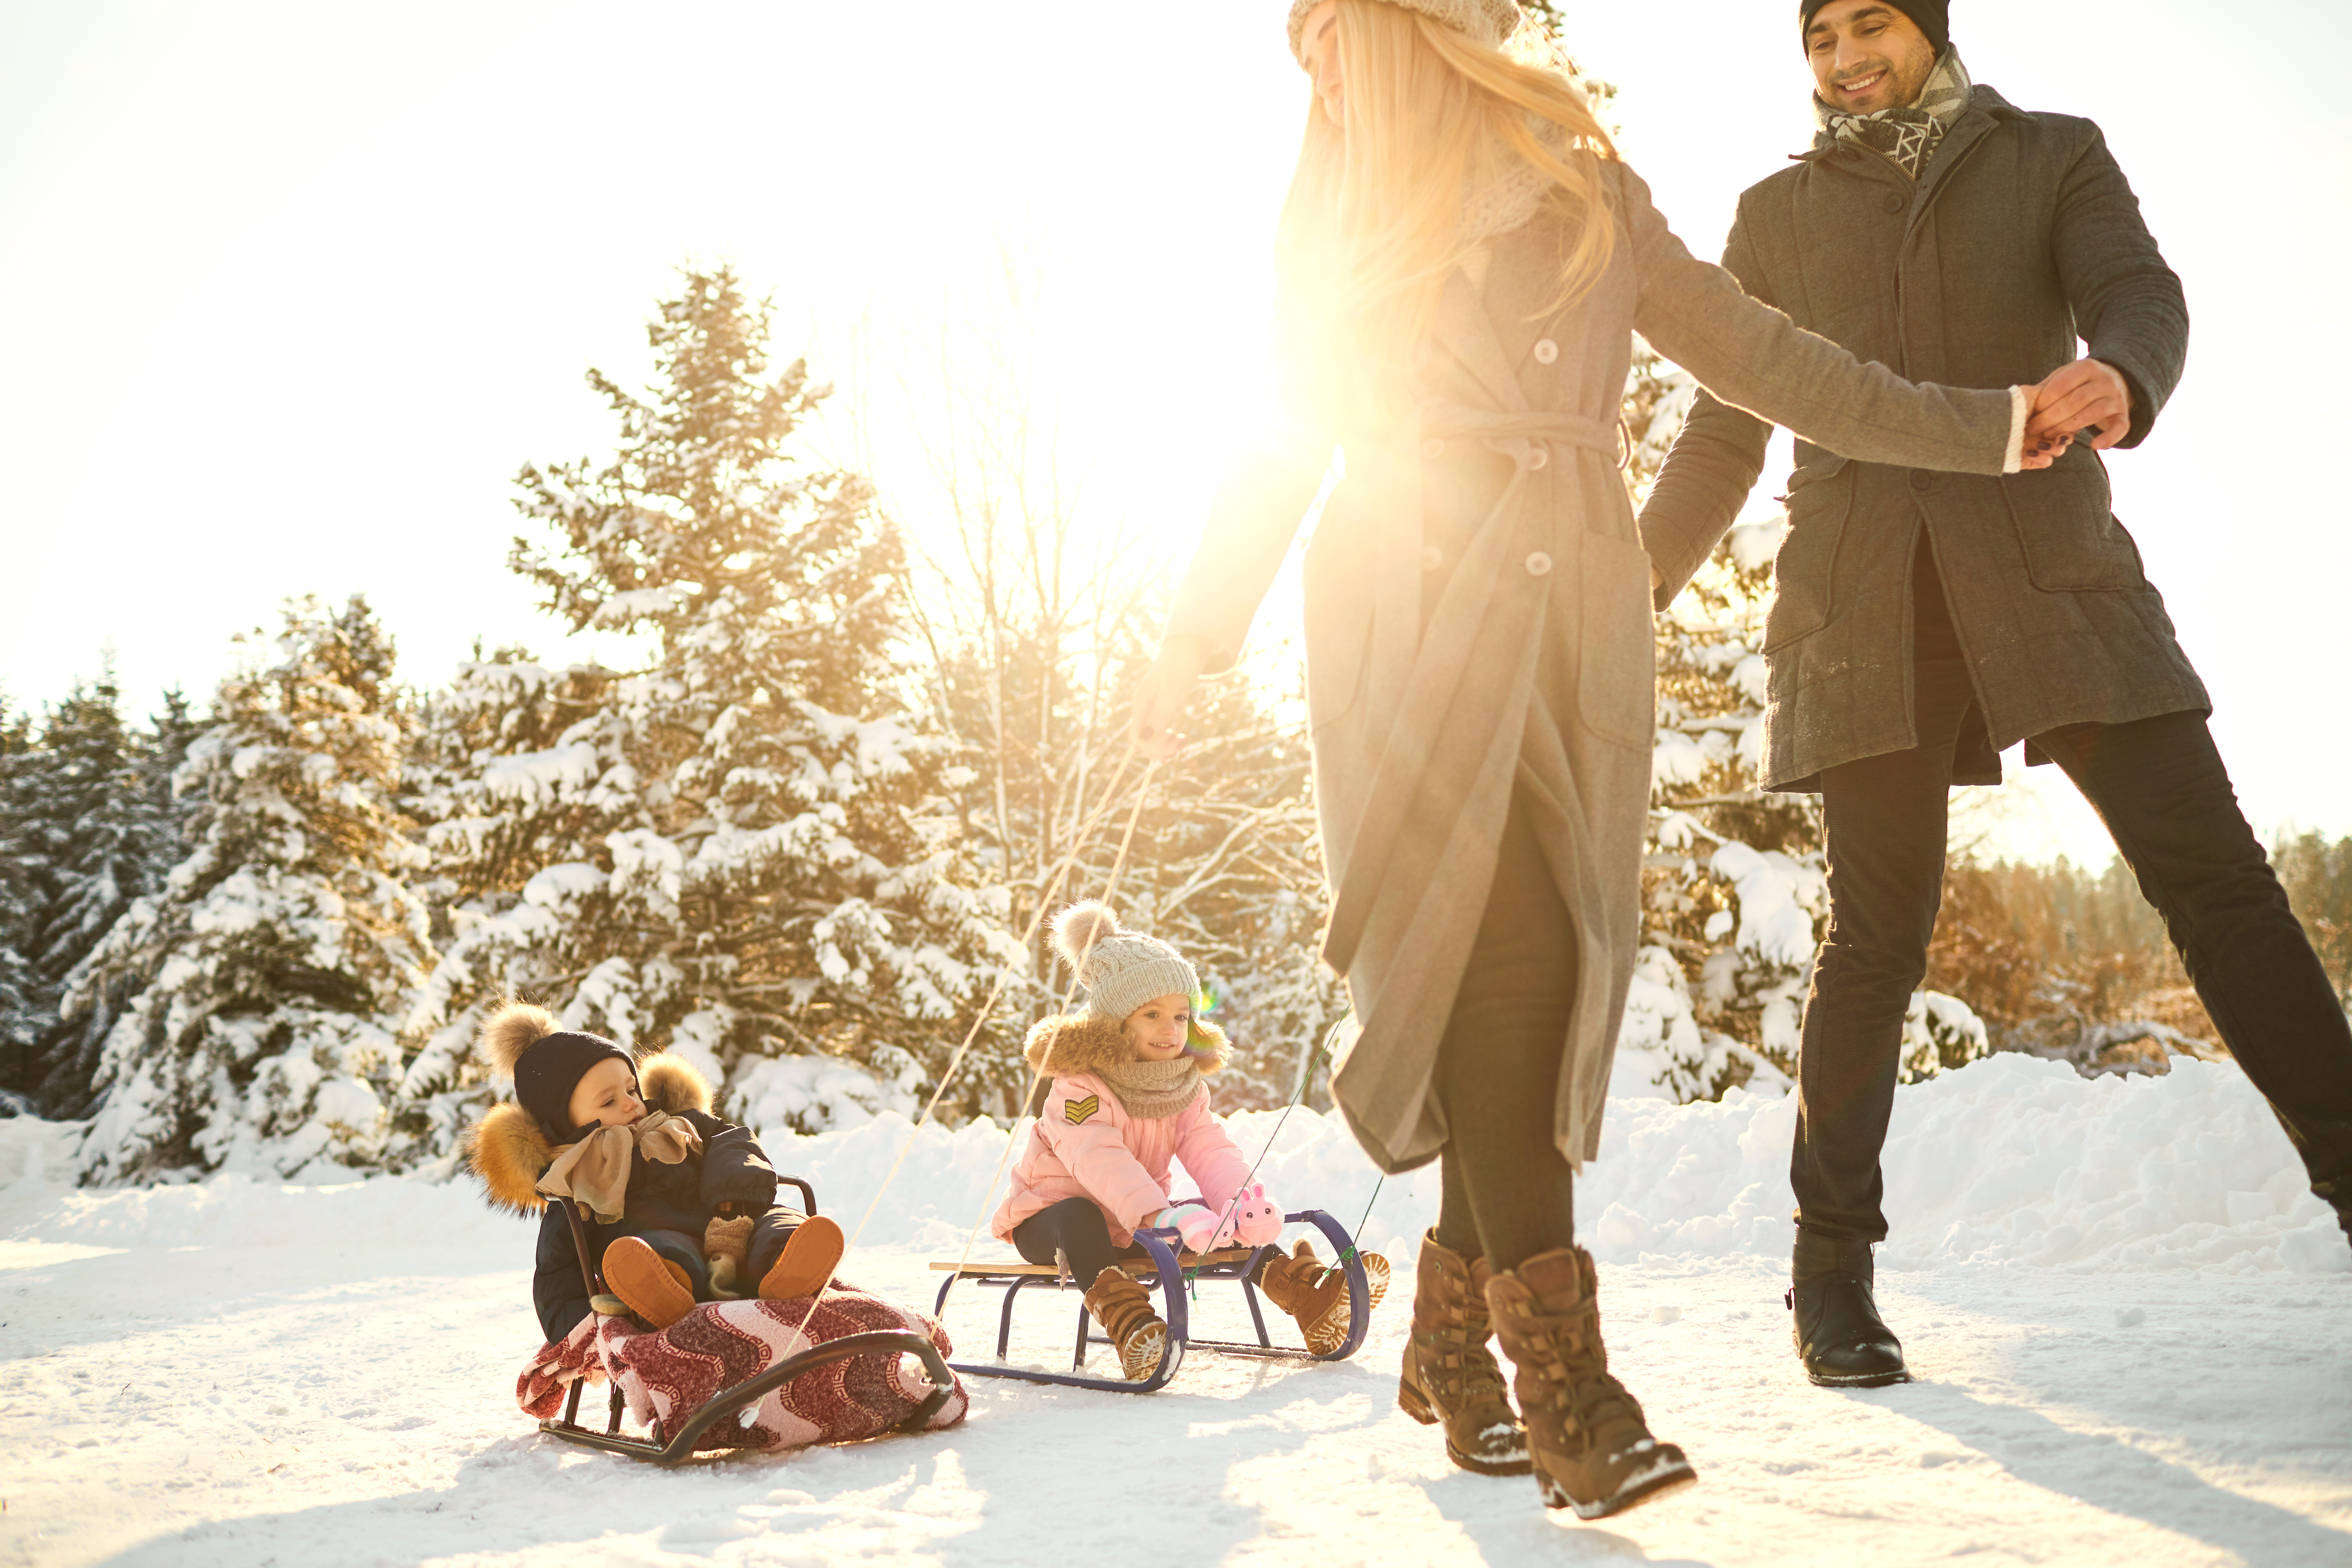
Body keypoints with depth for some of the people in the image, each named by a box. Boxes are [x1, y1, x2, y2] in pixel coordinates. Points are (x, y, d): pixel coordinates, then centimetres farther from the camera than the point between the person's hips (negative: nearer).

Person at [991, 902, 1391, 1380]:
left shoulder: (1184, 1084, 2)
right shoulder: (1077, 1084, -21)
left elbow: (1210, 1149, -11)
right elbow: (1098, 1158, -36)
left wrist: (1242, 1203, -34)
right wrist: (1159, 1216, -52)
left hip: (1135, 1224, 6)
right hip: (1050, 1217, -6)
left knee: (1221, 1218, -8)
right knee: (1079, 1216, -38)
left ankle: (1313, 1302, -12)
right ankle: (1133, 1330, -54)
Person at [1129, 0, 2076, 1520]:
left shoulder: (1591, 198, 15)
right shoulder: (1339, 230, 15)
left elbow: (1758, 356, 15)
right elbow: (1286, 443, 21)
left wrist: (1989, 425, 11)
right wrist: (1197, 636, 21)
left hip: (1570, 623, 1)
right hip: (1413, 624, -1)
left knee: (1558, 967, -6)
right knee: (1494, 955, -17)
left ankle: (1455, 1346, 8)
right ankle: (1560, 1372, -17)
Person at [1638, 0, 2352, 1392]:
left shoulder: (2056, 158, 16)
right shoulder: (1777, 216, 19)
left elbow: (2139, 293, -2)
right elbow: (1720, 438, 21)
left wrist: (2119, 376, -27)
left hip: (2050, 574, 0)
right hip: (1860, 608, 0)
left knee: (2212, 873, -7)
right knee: (1879, 929, -3)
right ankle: (1833, 1266, 4)